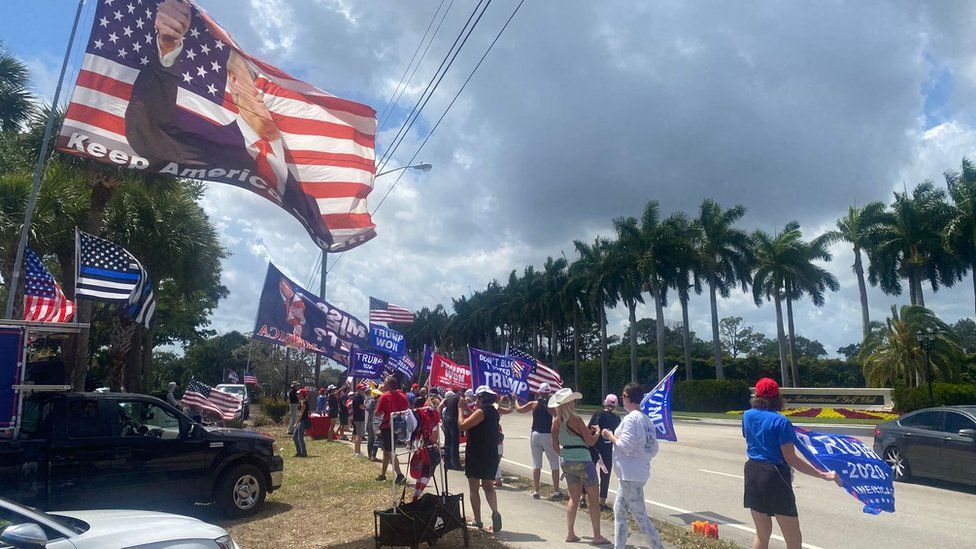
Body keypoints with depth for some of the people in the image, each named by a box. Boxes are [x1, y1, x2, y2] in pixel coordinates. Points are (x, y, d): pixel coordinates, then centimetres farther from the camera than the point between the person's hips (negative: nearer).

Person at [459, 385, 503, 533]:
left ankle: (478, 521, 9)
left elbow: (462, 426, -21)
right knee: (488, 486, 17)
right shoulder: (494, 412, 9)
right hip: (491, 454, 7)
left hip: (476, 455, -7)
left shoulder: (481, 411, -17)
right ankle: (495, 511, -5)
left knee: (473, 489, 6)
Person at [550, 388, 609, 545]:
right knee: (594, 499, 6)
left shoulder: (556, 422, 0)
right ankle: (597, 536, 11)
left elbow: (555, 445, 8)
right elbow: (590, 441, -13)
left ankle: (570, 534, 18)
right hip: (582, 462, -6)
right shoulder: (576, 420, -19)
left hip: (565, 462, 7)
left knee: (573, 498, 17)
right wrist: (597, 432, 6)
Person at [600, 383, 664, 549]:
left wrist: (610, 436, -8)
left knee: (640, 516, -2)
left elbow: (625, 446, -22)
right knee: (619, 510, 18)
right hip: (640, 472, 10)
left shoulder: (630, 418, -18)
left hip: (630, 475, -10)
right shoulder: (647, 420, 9)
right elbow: (654, 449, 13)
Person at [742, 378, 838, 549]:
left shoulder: (747, 416, 4)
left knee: (762, 534, 18)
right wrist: (824, 475, -14)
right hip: (775, 476, -6)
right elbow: (791, 459, -15)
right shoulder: (780, 421, -12)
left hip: (752, 473, 6)